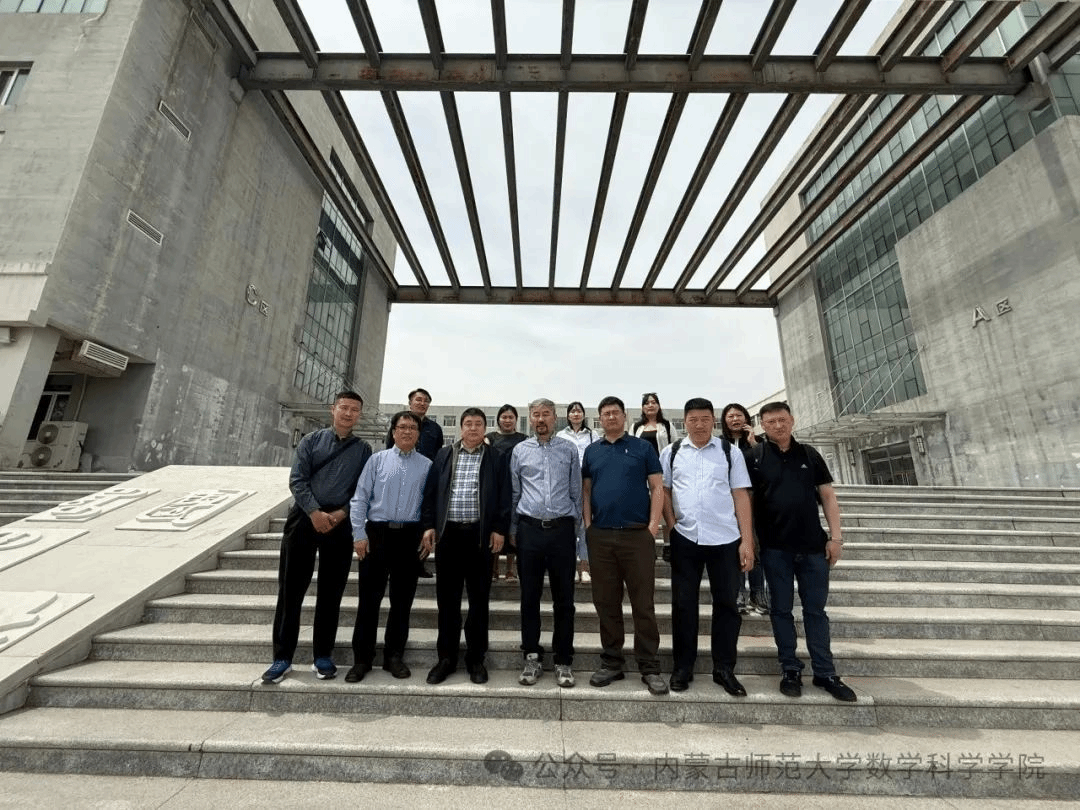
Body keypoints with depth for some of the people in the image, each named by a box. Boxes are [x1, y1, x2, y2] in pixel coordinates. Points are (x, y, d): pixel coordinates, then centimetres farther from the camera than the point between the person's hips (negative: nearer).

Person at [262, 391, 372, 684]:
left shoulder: (363, 450, 7)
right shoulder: (312, 440, 6)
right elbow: (297, 479, -2)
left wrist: (341, 513, -11)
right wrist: (315, 513, -12)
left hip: (340, 525, 0)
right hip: (304, 518, 0)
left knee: (330, 593, 8)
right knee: (291, 589, 5)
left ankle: (323, 656, 22)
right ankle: (282, 657, 19)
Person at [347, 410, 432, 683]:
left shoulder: (427, 466, 4)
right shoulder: (377, 460, 3)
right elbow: (360, 498, 1)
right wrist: (359, 534, -5)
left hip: (410, 537, 1)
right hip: (377, 533, -1)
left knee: (402, 599, 11)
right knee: (369, 597, 7)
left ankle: (394, 656, 28)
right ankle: (362, 658, 24)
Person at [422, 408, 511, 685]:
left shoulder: (497, 459, 4)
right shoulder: (444, 455, 9)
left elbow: (504, 497, 0)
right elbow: (431, 492, 8)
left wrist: (499, 529, -6)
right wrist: (429, 525, 1)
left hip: (481, 535, -1)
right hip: (448, 533, 2)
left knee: (479, 598, 8)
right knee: (447, 598, 10)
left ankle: (476, 659, 23)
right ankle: (446, 657, 25)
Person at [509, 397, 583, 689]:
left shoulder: (569, 450, 4)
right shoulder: (520, 451, 5)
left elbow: (576, 492, 7)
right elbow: (514, 493, 9)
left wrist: (576, 529, 5)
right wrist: (513, 530, 9)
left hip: (562, 529, 0)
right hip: (529, 529, 1)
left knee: (564, 598, 8)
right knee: (530, 597, 10)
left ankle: (564, 661, 25)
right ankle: (532, 657, 27)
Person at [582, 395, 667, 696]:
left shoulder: (642, 447, 3)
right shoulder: (591, 451, 10)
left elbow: (657, 488, 1)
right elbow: (586, 490, 11)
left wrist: (653, 524, -8)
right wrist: (587, 524, 2)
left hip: (637, 535, -2)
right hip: (600, 536, 3)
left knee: (643, 603, 5)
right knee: (606, 603, 11)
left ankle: (650, 667, 19)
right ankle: (611, 663, 26)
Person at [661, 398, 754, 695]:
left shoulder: (730, 452, 3)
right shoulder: (671, 452, 4)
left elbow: (741, 496, 1)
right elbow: (663, 490, 8)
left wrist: (747, 541, -3)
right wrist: (672, 525, -3)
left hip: (726, 540, 0)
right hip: (684, 539, 0)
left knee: (726, 603, 10)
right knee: (683, 603, 10)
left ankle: (724, 669, 28)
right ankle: (682, 668, 25)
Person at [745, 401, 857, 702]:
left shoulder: (809, 455, 6)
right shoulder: (754, 457, -3)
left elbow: (828, 496, 7)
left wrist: (835, 536, 0)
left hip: (813, 545, 2)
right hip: (775, 547, -2)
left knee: (816, 609, 11)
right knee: (781, 609, 8)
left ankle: (825, 673, 24)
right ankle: (791, 669, 22)